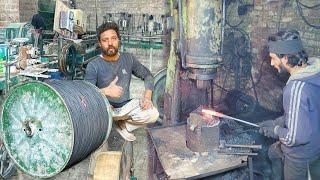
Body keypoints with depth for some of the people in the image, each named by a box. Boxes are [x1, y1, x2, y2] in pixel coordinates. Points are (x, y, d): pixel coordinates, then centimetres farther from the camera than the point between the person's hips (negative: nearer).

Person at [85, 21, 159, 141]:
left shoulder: (128, 59, 1)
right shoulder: (93, 66, -10)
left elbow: (147, 75, 9)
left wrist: (147, 97, -7)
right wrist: (105, 91, -36)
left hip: (126, 105, 3)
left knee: (153, 114, -21)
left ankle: (123, 125, 7)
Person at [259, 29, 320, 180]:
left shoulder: (297, 88, -36)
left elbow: (297, 136, -34)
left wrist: (276, 130, -16)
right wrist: (276, 122, 6)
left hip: (301, 154, -9)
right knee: (273, 152, 31)